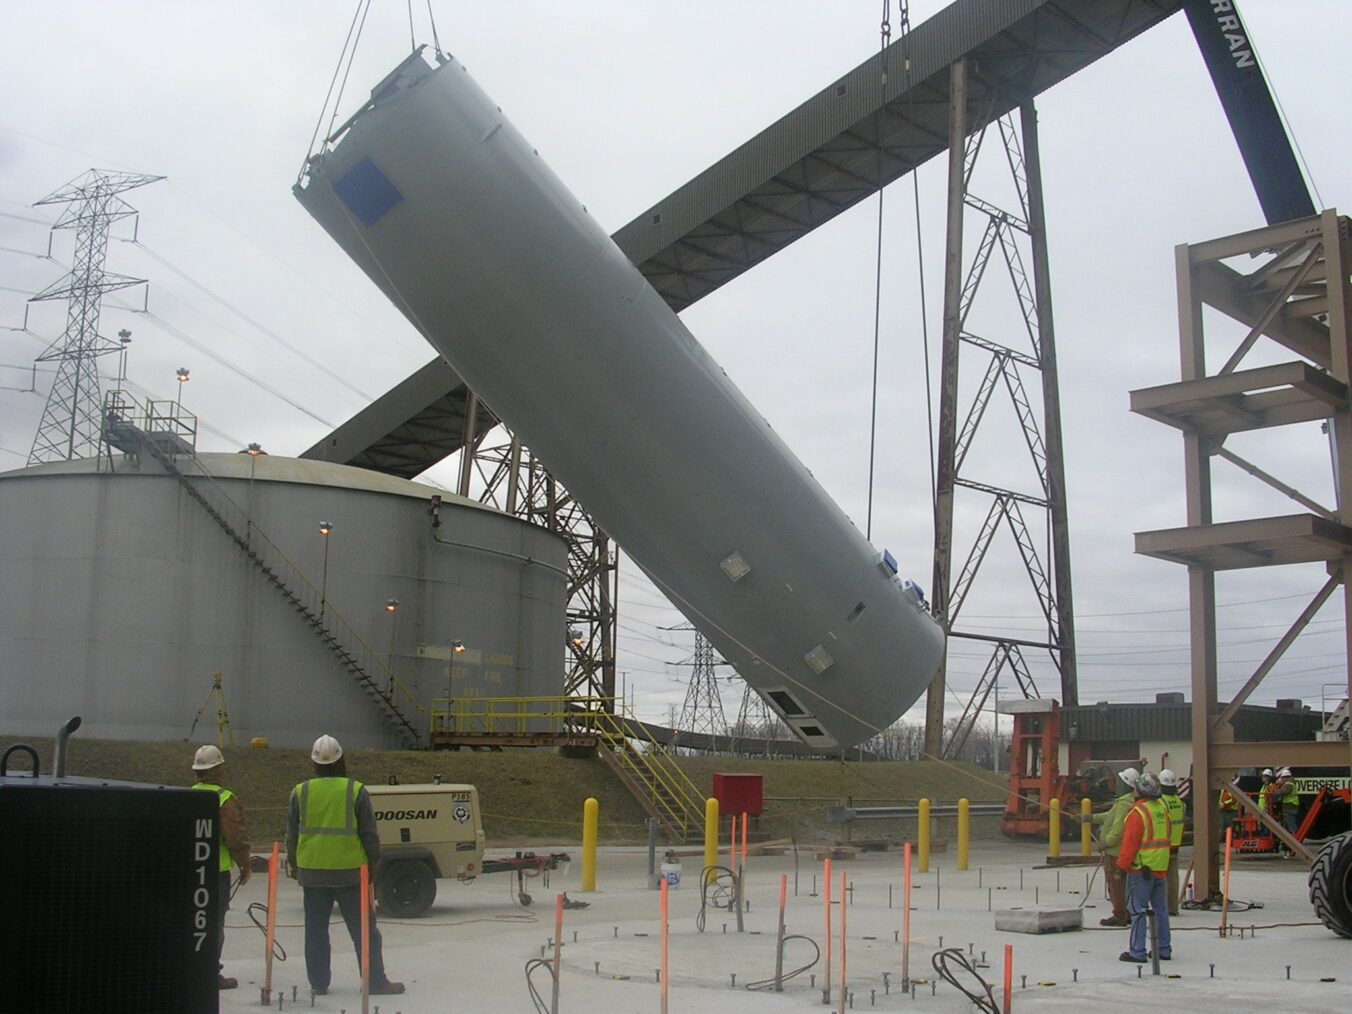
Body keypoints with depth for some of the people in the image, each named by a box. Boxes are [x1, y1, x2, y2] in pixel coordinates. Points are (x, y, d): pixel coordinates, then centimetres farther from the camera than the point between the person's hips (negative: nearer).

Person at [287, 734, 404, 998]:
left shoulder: (300, 792, 1)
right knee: (363, 929, 5)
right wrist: (373, 863, 8)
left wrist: (293, 864, 21)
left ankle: (318, 983, 13)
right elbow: (369, 833, -3)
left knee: (316, 930, 11)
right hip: (349, 871, -2)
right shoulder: (355, 790, -6)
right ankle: (376, 981, 6)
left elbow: (292, 834, 8)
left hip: (312, 872, 2)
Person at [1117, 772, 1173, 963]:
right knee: (1160, 909, 15)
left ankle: (1137, 952, -2)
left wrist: (1121, 866, -10)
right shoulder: (1162, 807, 7)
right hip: (1161, 867, 8)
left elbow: (1130, 843, -17)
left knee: (1137, 910, -2)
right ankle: (1164, 949, 20)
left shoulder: (1138, 812, -17)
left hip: (1141, 869, -8)